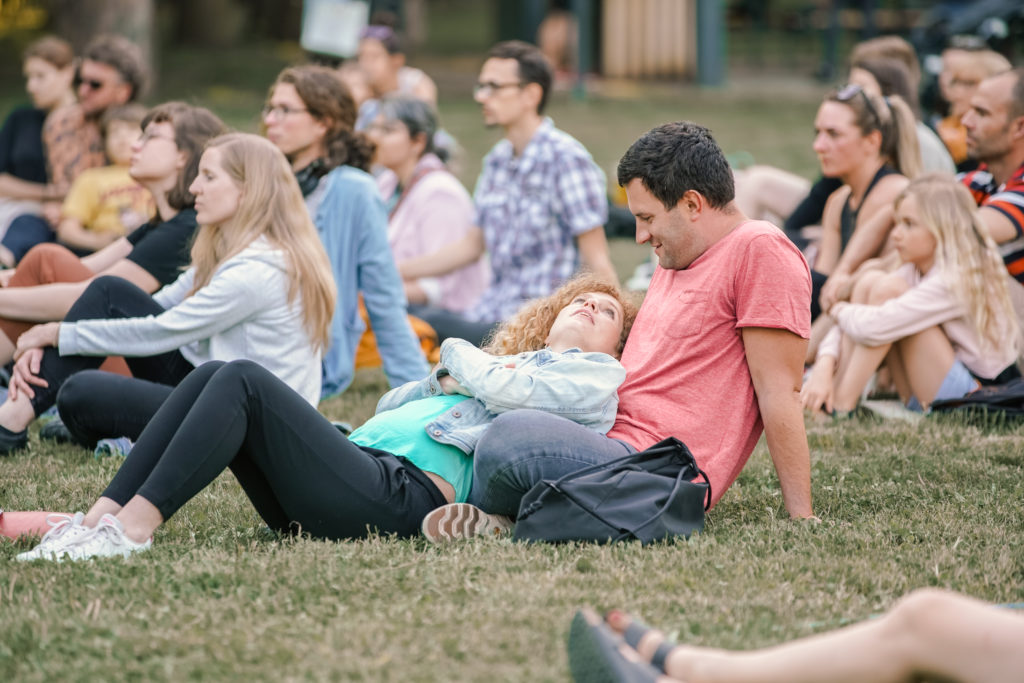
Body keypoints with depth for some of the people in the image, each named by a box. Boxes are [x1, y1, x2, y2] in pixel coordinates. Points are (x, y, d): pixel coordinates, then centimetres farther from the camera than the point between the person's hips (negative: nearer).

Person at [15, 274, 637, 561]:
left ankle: (133, 528, -32)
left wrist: (459, 352, 15)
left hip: (405, 493, -8)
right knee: (213, 375, -7)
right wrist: (444, 380, 19)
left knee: (245, 380, -21)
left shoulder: (593, 376, 15)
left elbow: (503, 391, -4)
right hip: (362, 452, 8)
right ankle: (99, 518, -21)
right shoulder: (512, 359, 38)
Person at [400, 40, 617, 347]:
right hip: (489, 315, 8)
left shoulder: (566, 158, -9)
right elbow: (474, 244, 25)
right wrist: (393, 271, 24)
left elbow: (597, 263, -10)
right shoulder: (496, 160, 15)